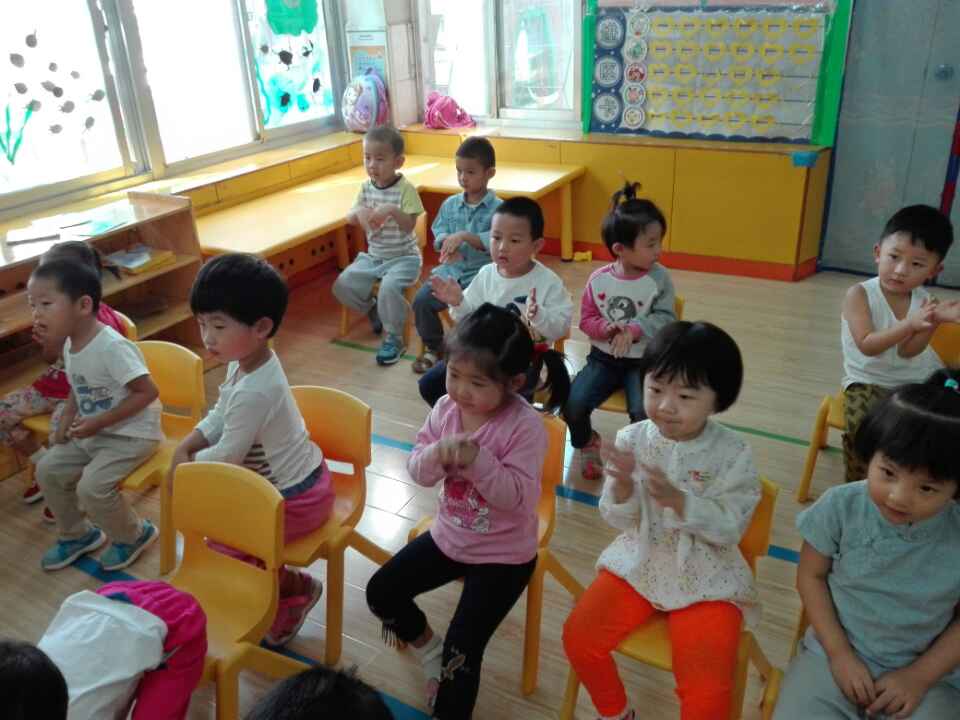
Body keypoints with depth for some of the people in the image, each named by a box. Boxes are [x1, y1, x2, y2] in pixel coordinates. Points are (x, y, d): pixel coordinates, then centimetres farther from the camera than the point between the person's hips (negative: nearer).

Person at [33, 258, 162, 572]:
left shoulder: (112, 347, -28)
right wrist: (65, 424, 1)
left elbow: (147, 392, -28)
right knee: (47, 470, 8)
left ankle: (134, 535, 10)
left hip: (132, 435, -9)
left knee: (91, 487, -19)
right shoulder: (70, 345, 2)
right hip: (91, 433, 9)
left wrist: (98, 423, -24)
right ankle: (76, 534, 29)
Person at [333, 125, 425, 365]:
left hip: (403, 257, -6)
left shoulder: (405, 189, -14)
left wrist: (392, 210, -38)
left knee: (389, 286, -33)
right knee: (342, 284, -12)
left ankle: (394, 339, -11)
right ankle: (373, 310, 17)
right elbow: (351, 220, 6)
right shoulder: (366, 187, 2)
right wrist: (359, 212, -17)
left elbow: (410, 226, -21)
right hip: (373, 256, 6)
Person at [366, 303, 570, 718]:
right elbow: (418, 472, -6)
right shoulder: (446, 407, -8)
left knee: (461, 652, -10)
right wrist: (437, 454, -29)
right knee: (380, 592, 8)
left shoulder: (525, 426, -25)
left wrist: (477, 460, -40)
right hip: (449, 537, 6)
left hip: (503, 554, -6)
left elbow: (519, 497, -28)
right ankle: (429, 650, 34)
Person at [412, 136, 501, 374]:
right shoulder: (450, 204, 8)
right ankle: (433, 347, 11)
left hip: (481, 274, -4)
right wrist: (447, 244, -21)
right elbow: (439, 233, 2)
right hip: (450, 270, 5)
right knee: (422, 299, -15)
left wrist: (465, 236, -30)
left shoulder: (498, 208, -7)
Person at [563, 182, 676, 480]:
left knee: (644, 413, -24)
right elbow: (587, 320, 0)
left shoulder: (660, 278, -8)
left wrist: (633, 330, -27)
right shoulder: (599, 280, -7)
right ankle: (587, 444, 20)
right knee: (573, 405, -15)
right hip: (603, 357, 1)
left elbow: (665, 318, -11)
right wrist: (606, 328, -21)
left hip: (643, 360, -1)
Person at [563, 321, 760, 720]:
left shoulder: (733, 453, -14)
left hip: (706, 578, -3)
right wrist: (622, 485, -28)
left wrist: (677, 499, -32)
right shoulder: (631, 439, -8)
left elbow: (731, 527, -15)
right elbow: (620, 520, -5)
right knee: (578, 636, -7)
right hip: (639, 562, 3)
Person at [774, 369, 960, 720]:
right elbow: (811, 576, -2)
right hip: (834, 654, 0)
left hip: (930, 672, 1)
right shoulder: (841, 506, -14)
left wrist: (919, 678, -8)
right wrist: (840, 653, -7)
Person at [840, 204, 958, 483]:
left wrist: (935, 321, -29)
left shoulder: (923, 299, -2)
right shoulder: (860, 294, -12)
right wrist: (910, 324, -33)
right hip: (867, 382, -4)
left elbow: (908, 351, -14)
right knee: (863, 426, -29)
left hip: (913, 382, 4)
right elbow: (867, 346, -22)